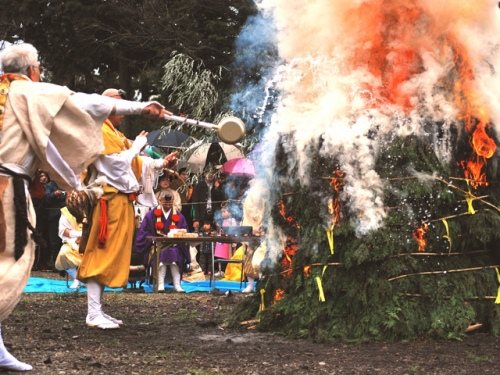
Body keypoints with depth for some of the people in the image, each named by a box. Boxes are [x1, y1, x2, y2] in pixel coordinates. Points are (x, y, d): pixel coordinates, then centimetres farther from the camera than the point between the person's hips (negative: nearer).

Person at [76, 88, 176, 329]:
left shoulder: (116, 135, 23)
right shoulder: (101, 133, -9)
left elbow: (136, 164, 19)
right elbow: (117, 162, -20)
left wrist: (161, 163, 9)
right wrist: (137, 146, -8)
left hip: (121, 202, 10)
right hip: (109, 202, -10)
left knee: (109, 256, 10)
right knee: (102, 253, -11)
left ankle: (97, 311, 13)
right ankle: (93, 314, -12)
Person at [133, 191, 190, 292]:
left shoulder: (178, 216, 13)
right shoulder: (152, 215, 9)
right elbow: (144, 232, 4)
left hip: (174, 246, 1)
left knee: (174, 252, -33)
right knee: (161, 253, -34)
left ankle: (177, 285, -33)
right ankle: (160, 285, -36)